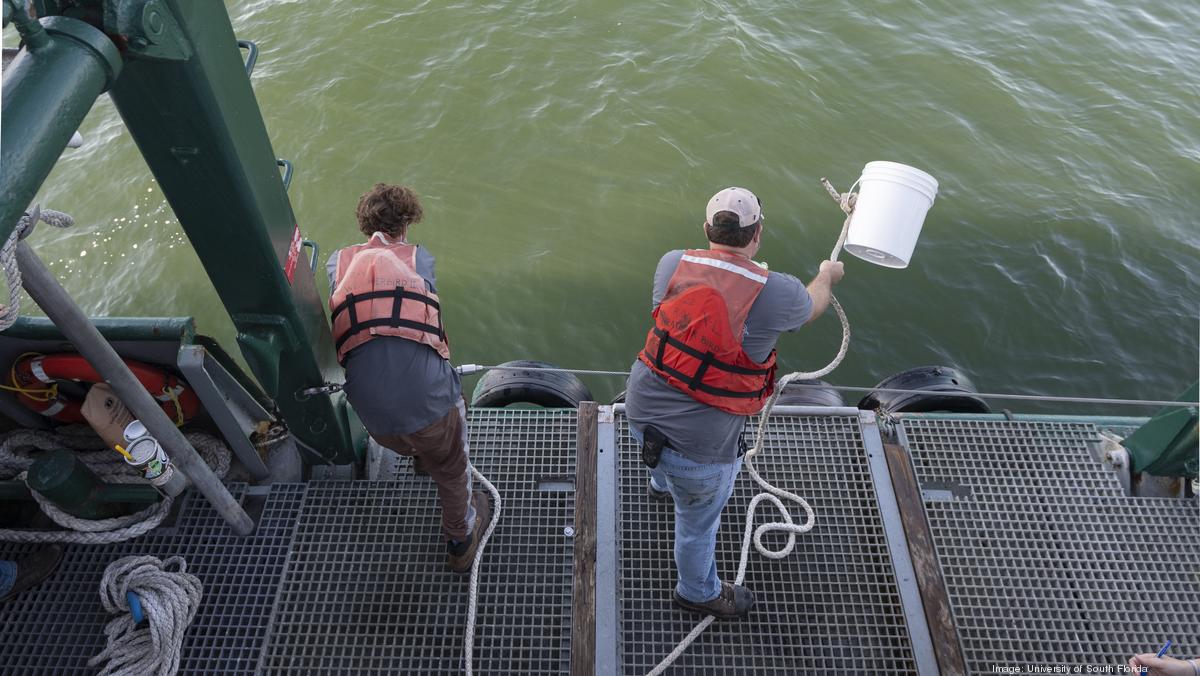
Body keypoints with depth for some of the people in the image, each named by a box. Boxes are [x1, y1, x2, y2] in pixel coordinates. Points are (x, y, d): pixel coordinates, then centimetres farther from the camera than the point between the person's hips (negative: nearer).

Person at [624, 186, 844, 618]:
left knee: (666, 457, 41)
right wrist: (827, 276, 30)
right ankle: (699, 592, 49)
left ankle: (662, 486, 76)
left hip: (640, 407, 6)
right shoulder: (776, 294, -20)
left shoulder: (672, 264, -9)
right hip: (699, 439, -6)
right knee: (698, 520, 21)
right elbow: (812, 308, 5)